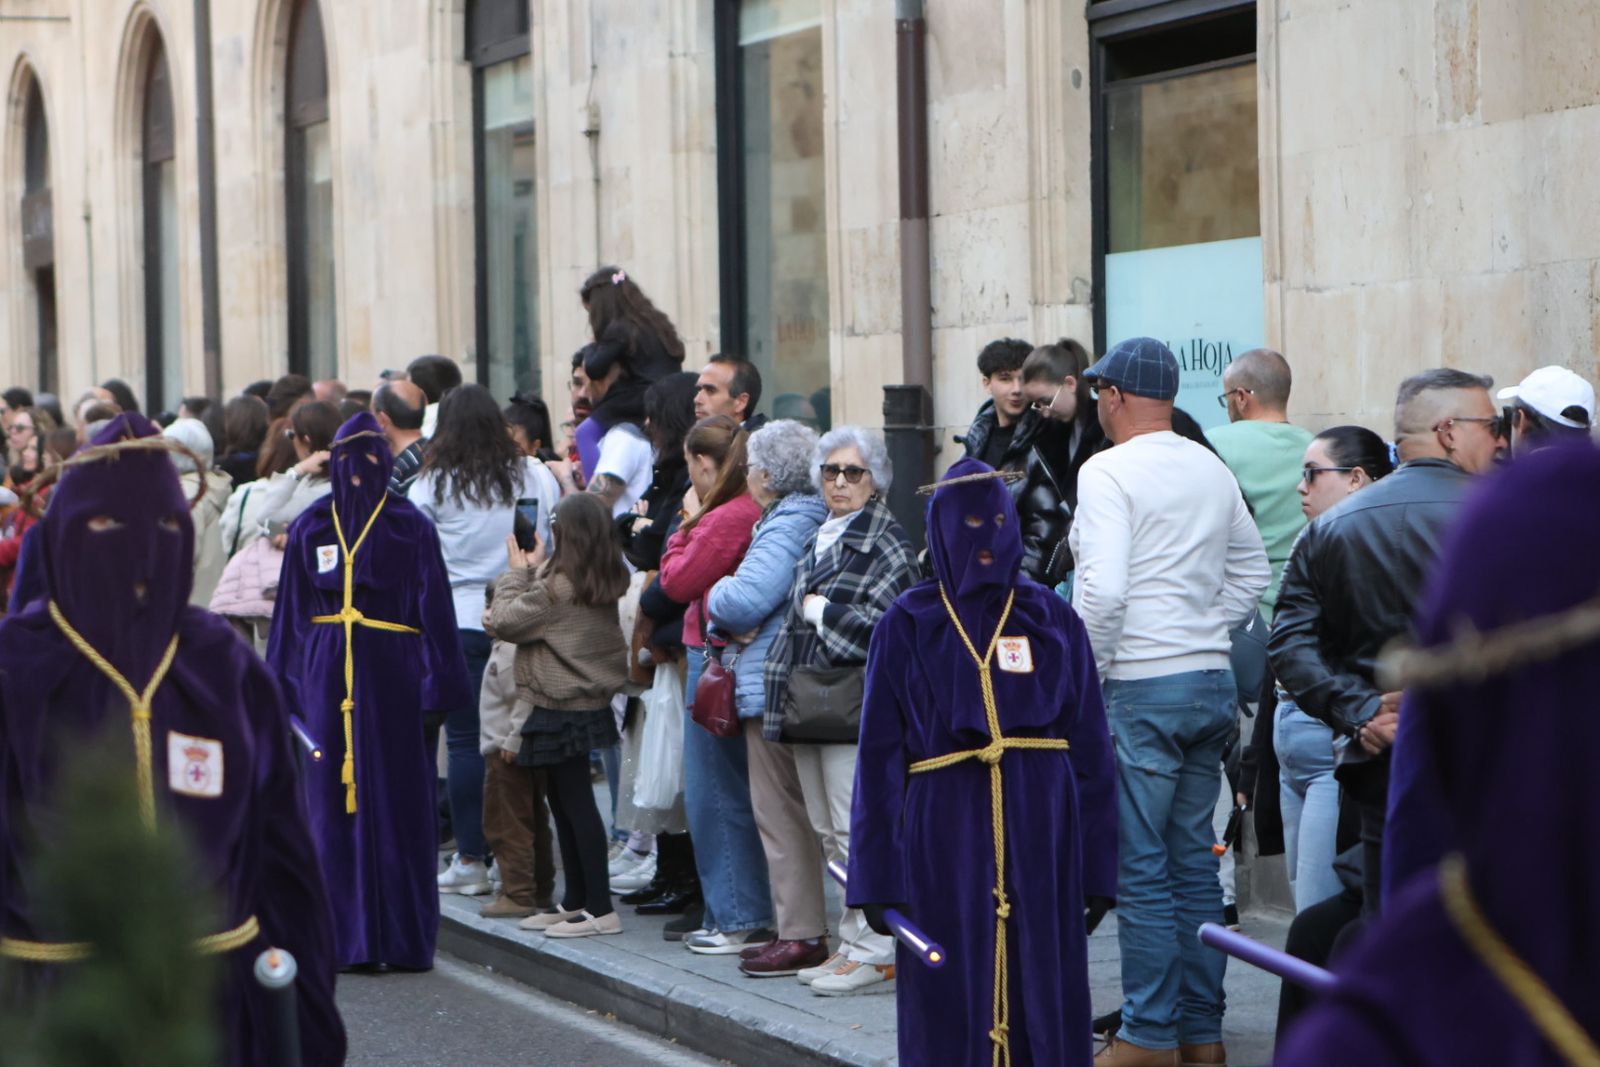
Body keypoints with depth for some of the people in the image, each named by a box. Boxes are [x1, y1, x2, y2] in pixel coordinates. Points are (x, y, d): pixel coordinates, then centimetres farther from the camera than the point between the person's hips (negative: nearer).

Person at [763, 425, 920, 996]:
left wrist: (819, 611, -9)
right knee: (829, 834, 12)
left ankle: (877, 954, -6)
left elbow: (887, 622, -18)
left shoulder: (887, 543, -7)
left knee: (857, 831, -9)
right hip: (807, 707, 9)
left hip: (853, 704, -9)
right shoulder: (817, 542, 19)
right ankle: (854, 943, 19)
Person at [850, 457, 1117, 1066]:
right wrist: (877, 877, -4)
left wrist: (1096, 866, 1)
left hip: (1040, 836, 1)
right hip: (945, 836, -1)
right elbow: (879, 756, 2)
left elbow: (1090, 747, 6)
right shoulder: (908, 626, 4)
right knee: (951, 1007, 0)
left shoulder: (1053, 621, 8)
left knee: (1044, 1000, 2)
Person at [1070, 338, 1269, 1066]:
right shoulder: (1213, 471, 11)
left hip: (1140, 686, -7)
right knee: (1194, 862, 12)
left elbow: (1103, 588, -20)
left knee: (1140, 867, -2)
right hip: (1212, 680, 7)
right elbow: (1252, 571, 20)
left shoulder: (1108, 471, -11)